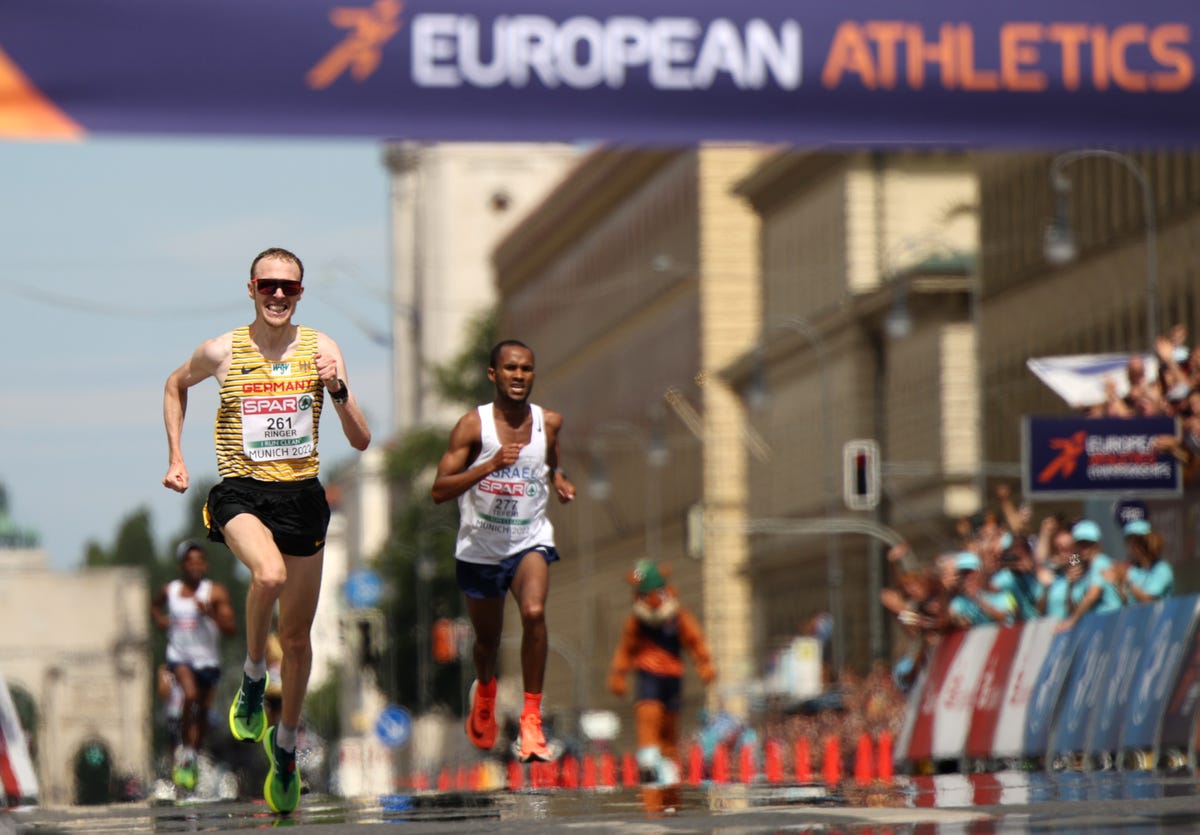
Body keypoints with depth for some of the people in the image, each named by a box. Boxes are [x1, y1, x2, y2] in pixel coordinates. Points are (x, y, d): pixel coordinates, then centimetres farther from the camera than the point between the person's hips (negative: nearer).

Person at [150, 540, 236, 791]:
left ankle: (190, 763, 28)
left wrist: (210, 612, -26)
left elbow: (232, 627, -12)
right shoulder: (169, 591, 1)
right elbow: (155, 605, 25)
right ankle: (184, 749, -14)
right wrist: (159, 619, 5)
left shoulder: (216, 592, -6)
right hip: (180, 657, -1)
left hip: (208, 660, 1)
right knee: (191, 694, -27)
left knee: (203, 712, 9)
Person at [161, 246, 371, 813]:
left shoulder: (320, 349, -1)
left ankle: (285, 745, 33)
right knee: (269, 574, -35)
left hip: (302, 495, 2)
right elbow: (175, 385, 19)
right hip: (241, 491, -2)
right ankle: (252, 675, -8)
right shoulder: (222, 352, -3)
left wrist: (338, 389, -18)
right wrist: (175, 457, 12)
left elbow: (361, 441, -1)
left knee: (297, 637, 10)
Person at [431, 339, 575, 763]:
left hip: (529, 540, 1)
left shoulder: (549, 422, -2)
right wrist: (492, 465, -30)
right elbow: (439, 490, -19)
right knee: (487, 638, 15)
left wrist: (558, 479, 3)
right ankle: (484, 694, 51)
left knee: (534, 613, -28)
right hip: (480, 547, 0)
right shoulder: (473, 424, -13)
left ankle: (531, 719, -19)